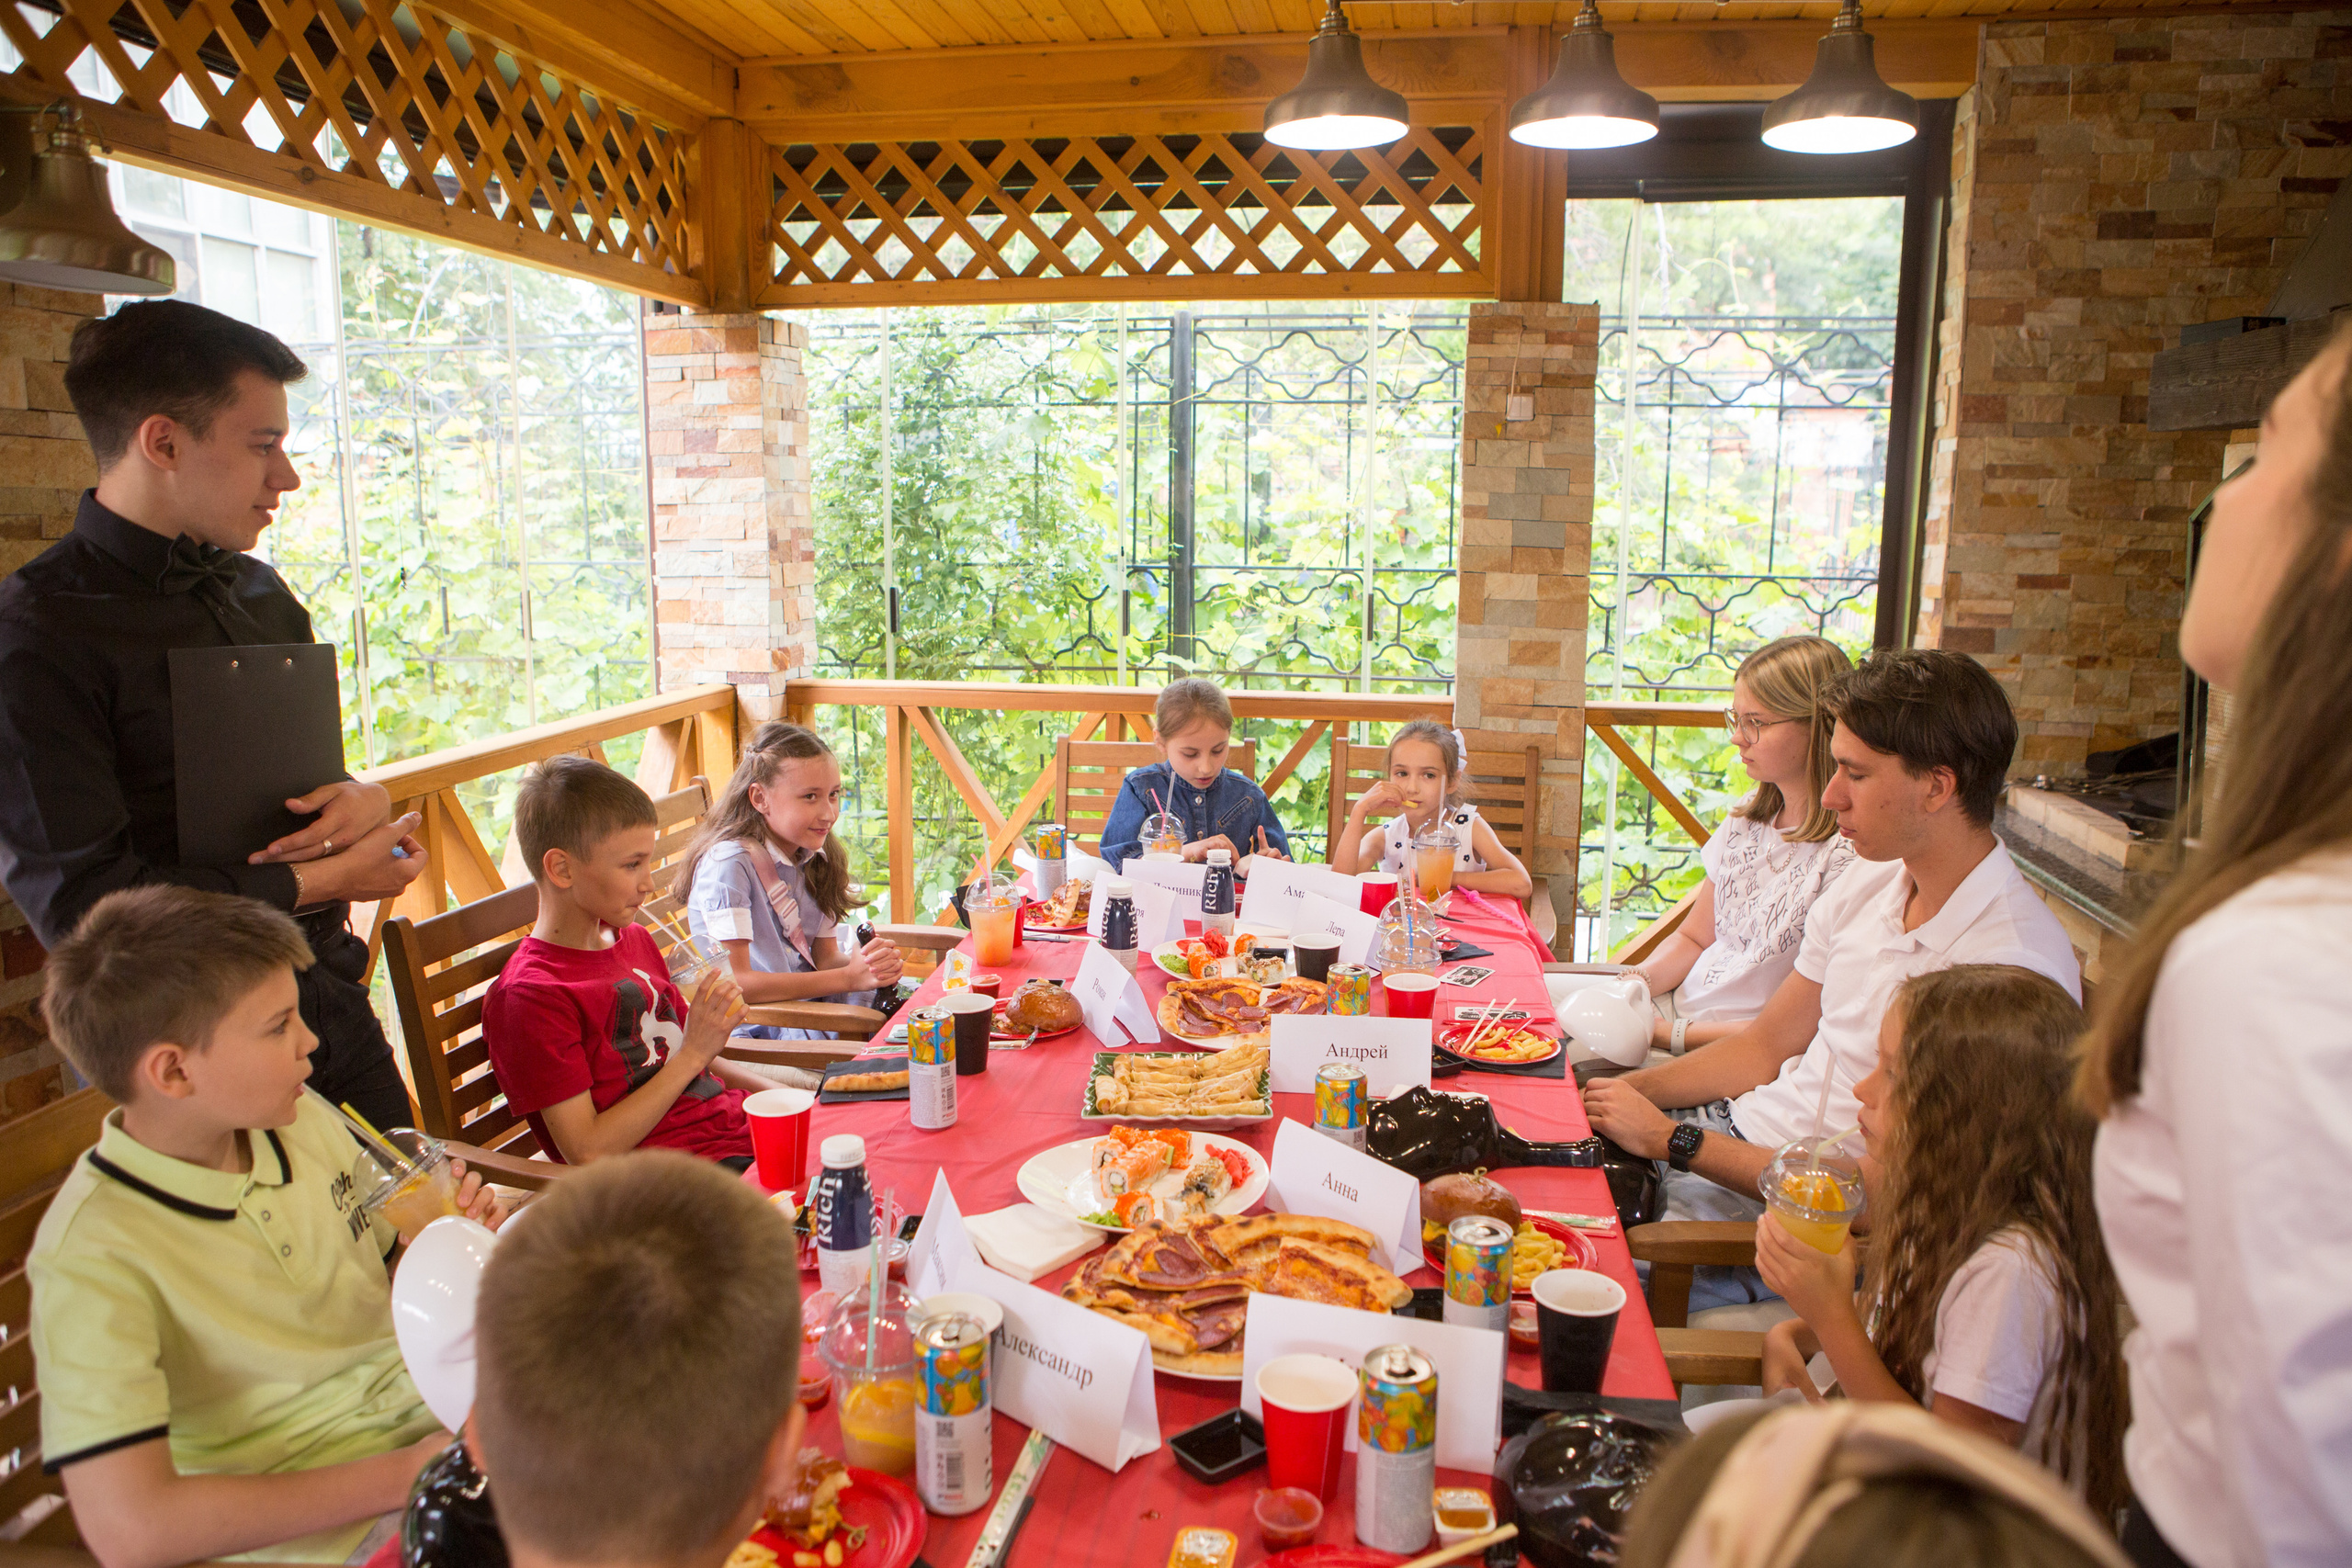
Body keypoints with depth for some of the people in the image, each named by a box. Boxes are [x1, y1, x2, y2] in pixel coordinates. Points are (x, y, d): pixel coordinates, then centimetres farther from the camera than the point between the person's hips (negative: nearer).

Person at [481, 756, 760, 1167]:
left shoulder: (635, 939, 17)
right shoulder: (528, 996, -10)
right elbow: (587, 1152, -14)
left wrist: (777, 1094, 11)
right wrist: (694, 1053, -12)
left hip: (739, 1128, 9)